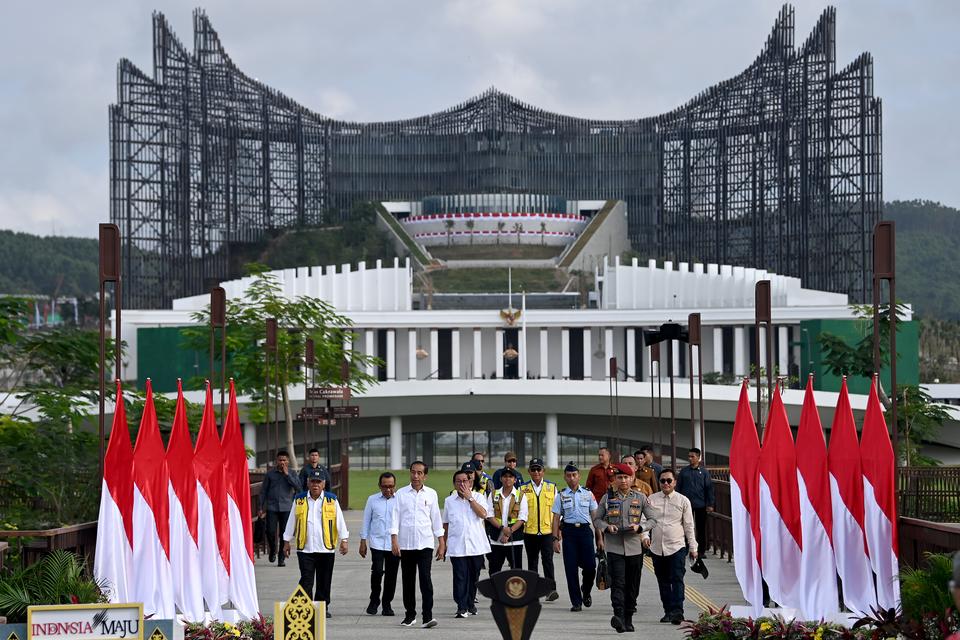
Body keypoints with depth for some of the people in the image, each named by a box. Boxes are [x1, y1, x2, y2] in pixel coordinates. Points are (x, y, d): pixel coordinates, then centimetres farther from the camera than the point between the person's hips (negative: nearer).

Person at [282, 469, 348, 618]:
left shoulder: (331, 500, 4)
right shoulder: (299, 500, 6)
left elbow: (340, 521, 4)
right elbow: (291, 522, 12)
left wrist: (343, 540, -3)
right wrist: (287, 542, 11)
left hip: (326, 548, 1)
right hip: (305, 548, -1)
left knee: (324, 581, 9)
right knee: (306, 580, -8)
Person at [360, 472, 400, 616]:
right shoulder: (372, 500, 6)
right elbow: (366, 521, 11)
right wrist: (363, 542, 9)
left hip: (394, 545, 0)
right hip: (377, 543, 0)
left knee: (391, 575, 4)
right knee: (377, 571, -13)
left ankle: (387, 604, 19)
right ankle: (374, 601, 8)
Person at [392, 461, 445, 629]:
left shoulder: (431, 494, 6)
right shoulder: (401, 494, 4)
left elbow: (436, 519, 10)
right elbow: (396, 517, 2)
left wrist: (441, 543, 8)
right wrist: (394, 541, -7)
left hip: (425, 544, -1)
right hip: (405, 544, 1)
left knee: (425, 578, -13)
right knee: (408, 580, 8)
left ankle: (427, 616, -15)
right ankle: (410, 614, 21)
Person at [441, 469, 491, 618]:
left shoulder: (478, 497, 5)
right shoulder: (449, 501, 10)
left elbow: (483, 514, -13)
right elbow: (445, 524, 17)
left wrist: (469, 497, -11)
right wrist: (443, 543, 15)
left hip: (476, 544, 0)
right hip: (457, 546, 0)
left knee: (473, 576, 9)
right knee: (460, 576, -9)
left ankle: (470, 603, 25)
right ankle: (462, 607, -10)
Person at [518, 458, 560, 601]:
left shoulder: (551, 487, 7)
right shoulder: (523, 489, 5)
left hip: (547, 530, -1)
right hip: (529, 531, 1)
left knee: (547, 559, -13)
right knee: (532, 562, 8)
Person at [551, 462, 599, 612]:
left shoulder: (588, 494, 8)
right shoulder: (561, 496, 6)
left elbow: (595, 516, 9)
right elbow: (556, 519, 4)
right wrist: (555, 539, -4)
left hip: (585, 530, 0)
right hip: (569, 531, 0)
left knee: (590, 566, -8)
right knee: (571, 568, -2)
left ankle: (586, 591, 23)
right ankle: (576, 602, 6)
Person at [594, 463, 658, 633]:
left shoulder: (640, 498, 6)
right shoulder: (607, 498, 5)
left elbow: (652, 519, 8)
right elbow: (596, 519, 10)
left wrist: (639, 527, -11)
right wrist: (607, 527, -11)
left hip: (634, 547, 2)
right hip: (614, 548, -2)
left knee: (632, 586, 8)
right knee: (618, 583, -15)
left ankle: (628, 619, 19)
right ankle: (619, 616, -27)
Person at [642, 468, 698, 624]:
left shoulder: (683, 500, 3)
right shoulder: (652, 499, 6)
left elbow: (689, 525, 5)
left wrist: (693, 547, 5)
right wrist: (645, 535, -12)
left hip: (677, 547, -3)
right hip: (657, 547, 3)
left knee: (677, 580, -13)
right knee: (663, 582, 9)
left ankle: (677, 611, -18)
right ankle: (668, 611, 17)